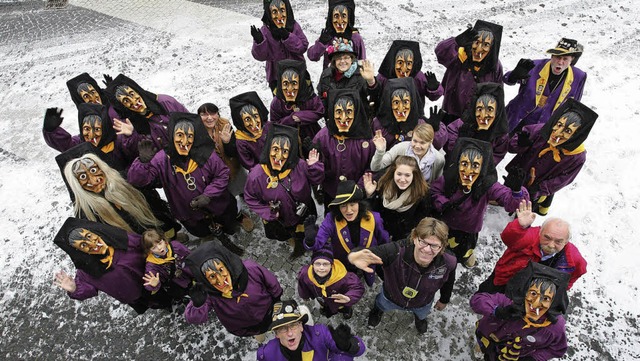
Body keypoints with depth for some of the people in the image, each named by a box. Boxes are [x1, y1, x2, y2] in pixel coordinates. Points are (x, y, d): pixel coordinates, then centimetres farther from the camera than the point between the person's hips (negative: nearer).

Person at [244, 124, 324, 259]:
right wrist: (267, 213, -21)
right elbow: (250, 198, -12)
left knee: (306, 237, 31)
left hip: (304, 214, 0)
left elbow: (316, 181, -15)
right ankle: (296, 244, 69)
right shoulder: (256, 175, -30)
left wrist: (314, 167, -34)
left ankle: (300, 242, 68)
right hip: (279, 221, 0)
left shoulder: (300, 166, -31)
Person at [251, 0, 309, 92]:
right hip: (276, 78, -1)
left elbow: (303, 47, -15)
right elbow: (261, 56, -16)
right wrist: (259, 41, -38)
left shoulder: (294, 26, -10)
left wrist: (287, 37, -30)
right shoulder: (265, 31, -14)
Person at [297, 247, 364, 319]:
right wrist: (305, 295, 8)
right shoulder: (305, 274, -37)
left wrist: (349, 298, -58)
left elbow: (358, 288, -37)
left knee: (345, 310, 33)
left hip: (340, 302, -2)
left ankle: (347, 308, 68)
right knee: (326, 312, 35)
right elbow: (303, 284, -12)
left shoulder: (342, 277, -48)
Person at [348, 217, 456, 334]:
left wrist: (444, 300, 9)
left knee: (421, 314, 36)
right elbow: (368, 254, -59)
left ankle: (420, 317, 75)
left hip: (422, 305, 2)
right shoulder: (396, 251, -47)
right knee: (382, 306, 33)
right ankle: (378, 310, 72)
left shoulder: (448, 263, -35)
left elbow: (448, 283, -12)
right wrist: (354, 256, -84)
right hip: (391, 298, -1)